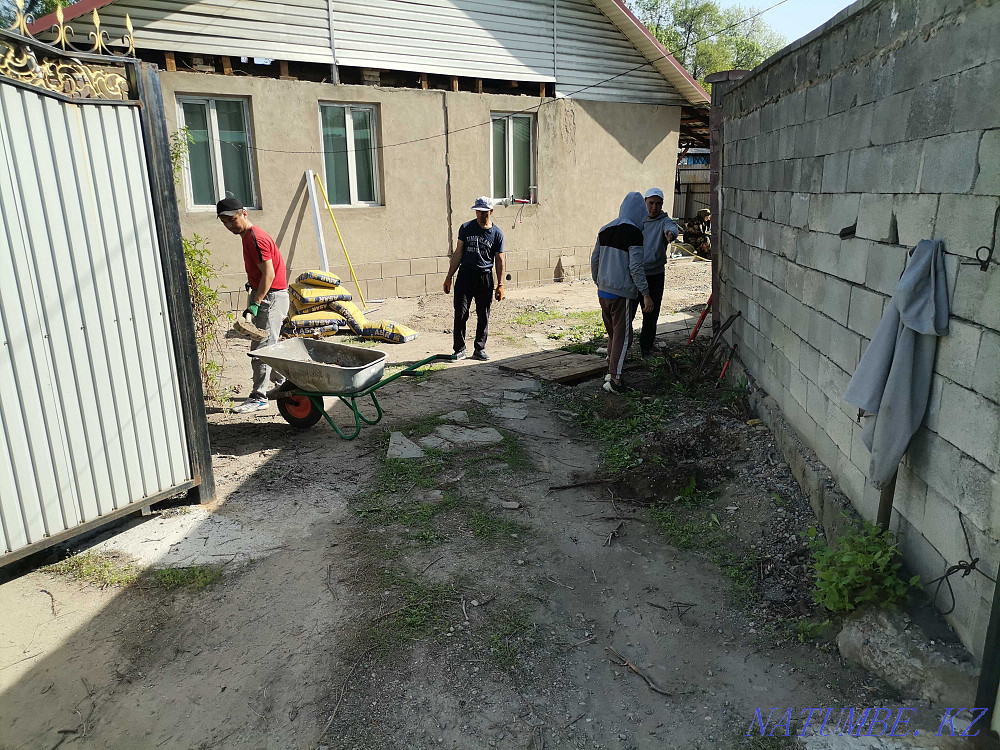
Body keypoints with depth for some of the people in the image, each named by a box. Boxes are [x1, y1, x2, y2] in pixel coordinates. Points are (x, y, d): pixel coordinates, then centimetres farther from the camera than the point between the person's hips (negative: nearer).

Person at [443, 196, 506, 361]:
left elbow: (499, 260, 5)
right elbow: (458, 253, 7)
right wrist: (449, 277, 3)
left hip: (485, 277, 0)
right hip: (465, 275, 0)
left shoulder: (497, 233, 3)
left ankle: (479, 349, 18)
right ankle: (459, 350, 5)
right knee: (461, 313, -5)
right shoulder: (466, 228, 4)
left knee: (483, 316, 6)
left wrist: (500, 285, 0)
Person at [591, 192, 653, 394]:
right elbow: (635, 267, -16)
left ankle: (610, 371, 27)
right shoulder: (633, 232, -12)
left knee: (612, 333, 19)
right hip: (621, 293, -7)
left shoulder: (605, 230, 9)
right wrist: (646, 294, -12)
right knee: (621, 335, 0)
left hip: (603, 291, 7)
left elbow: (594, 260, 15)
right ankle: (615, 379, 0)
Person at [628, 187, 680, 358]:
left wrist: (670, 233, -50)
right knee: (626, 313, 2)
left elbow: (672, 227, -26)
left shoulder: (664, 221, -2)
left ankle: (645, 348, 22)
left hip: (655, 275, -1)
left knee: (650, 316, 6)